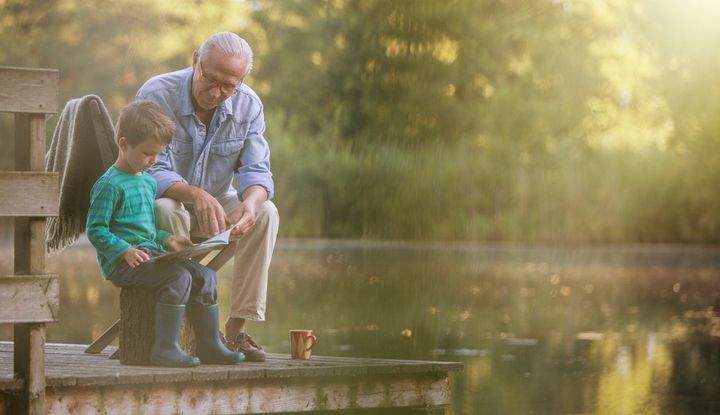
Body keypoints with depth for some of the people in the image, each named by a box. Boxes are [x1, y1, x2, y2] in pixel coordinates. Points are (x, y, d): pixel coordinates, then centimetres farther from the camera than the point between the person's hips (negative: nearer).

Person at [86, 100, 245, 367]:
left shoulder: (148, 182, 21)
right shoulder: (109, 185, -9)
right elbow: (96, 230, -14)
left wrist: (166, 239, 11)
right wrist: (125, 251, -24)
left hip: (150, 254, 9)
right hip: (122, 263, -9)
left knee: (205, 276, -2)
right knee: (179, 277, -28)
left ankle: (209, 346, 4)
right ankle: (166, 349, -28)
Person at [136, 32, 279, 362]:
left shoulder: (248, 106, -7)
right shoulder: (155, 96, -20)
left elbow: (256, 172, -12)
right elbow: (153, 172, -25)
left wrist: (249, 202, -38)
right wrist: (196, 195, -45)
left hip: (217, 204, 4)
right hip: (161, 200, -4)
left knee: (266, 212, -25)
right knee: (168, 212, -39)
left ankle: (236, 328, -24)